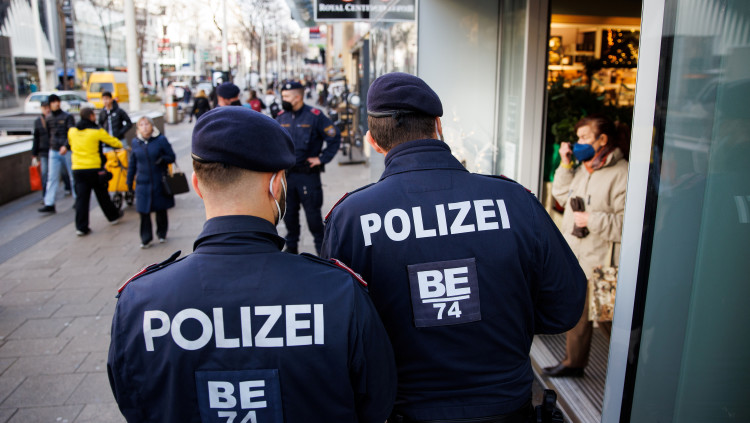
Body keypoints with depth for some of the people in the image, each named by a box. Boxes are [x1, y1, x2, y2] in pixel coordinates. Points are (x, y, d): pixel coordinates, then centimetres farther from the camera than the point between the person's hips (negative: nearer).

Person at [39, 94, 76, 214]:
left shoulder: (67, 117, -4)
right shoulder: (48, 119, 9)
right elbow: (48, 133, 19)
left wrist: (65, 146, -25)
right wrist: (52, 144, 13)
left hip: (67, 151, -3)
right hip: (53, 151, 4)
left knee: (73, 176, 7)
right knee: (52, 177, -2)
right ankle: (49, 204, -4)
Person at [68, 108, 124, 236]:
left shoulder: (72, 131, 6)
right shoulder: (97, 131, -8)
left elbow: (72, 147, 18)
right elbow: (112, 141, 1)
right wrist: (121, 145, 23)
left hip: (77, 169, 4)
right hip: (94, 168, -4)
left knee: (81, 197, 4)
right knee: (102, 195, 12)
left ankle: (81, 227, 2)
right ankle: (113, 216, 30)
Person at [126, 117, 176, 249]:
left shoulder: (161, 140, -5)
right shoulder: (135, 142, 5)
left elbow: (172, 157, -1)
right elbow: (132, 163, 13)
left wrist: (162, 159, -22)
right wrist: (129, 181, 13)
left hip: (159, 182, -2)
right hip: (143, 183, 2)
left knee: (161, 209, 8)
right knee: (143, 211, -1)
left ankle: (161, 234, 29)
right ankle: (146, 239, 11)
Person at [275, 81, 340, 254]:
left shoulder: (314, 115, -7)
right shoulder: (281, 117, 8)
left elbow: (334, 138, -5)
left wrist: (321, 158, -7)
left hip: (308, 174, -5)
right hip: (286, 173, 5)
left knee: (312, 211, 2)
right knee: (289, 212, 12)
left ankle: (321, 246, 17)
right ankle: (291, 247, 28)